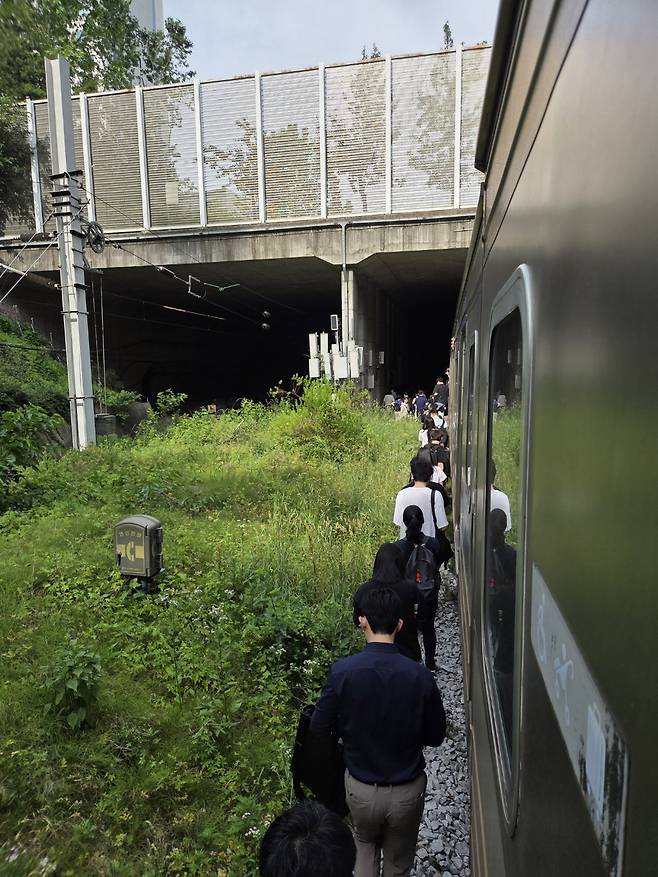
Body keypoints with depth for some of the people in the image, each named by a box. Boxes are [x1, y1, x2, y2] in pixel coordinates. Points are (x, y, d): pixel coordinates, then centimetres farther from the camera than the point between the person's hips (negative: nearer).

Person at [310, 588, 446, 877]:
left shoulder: (342, 671, -22)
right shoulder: (420, 675, -20)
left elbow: (319, 728, -10)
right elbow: (435, 736, -7)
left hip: (360, 788, 0)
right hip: (408, 791, 0)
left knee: (365, 842, 31)